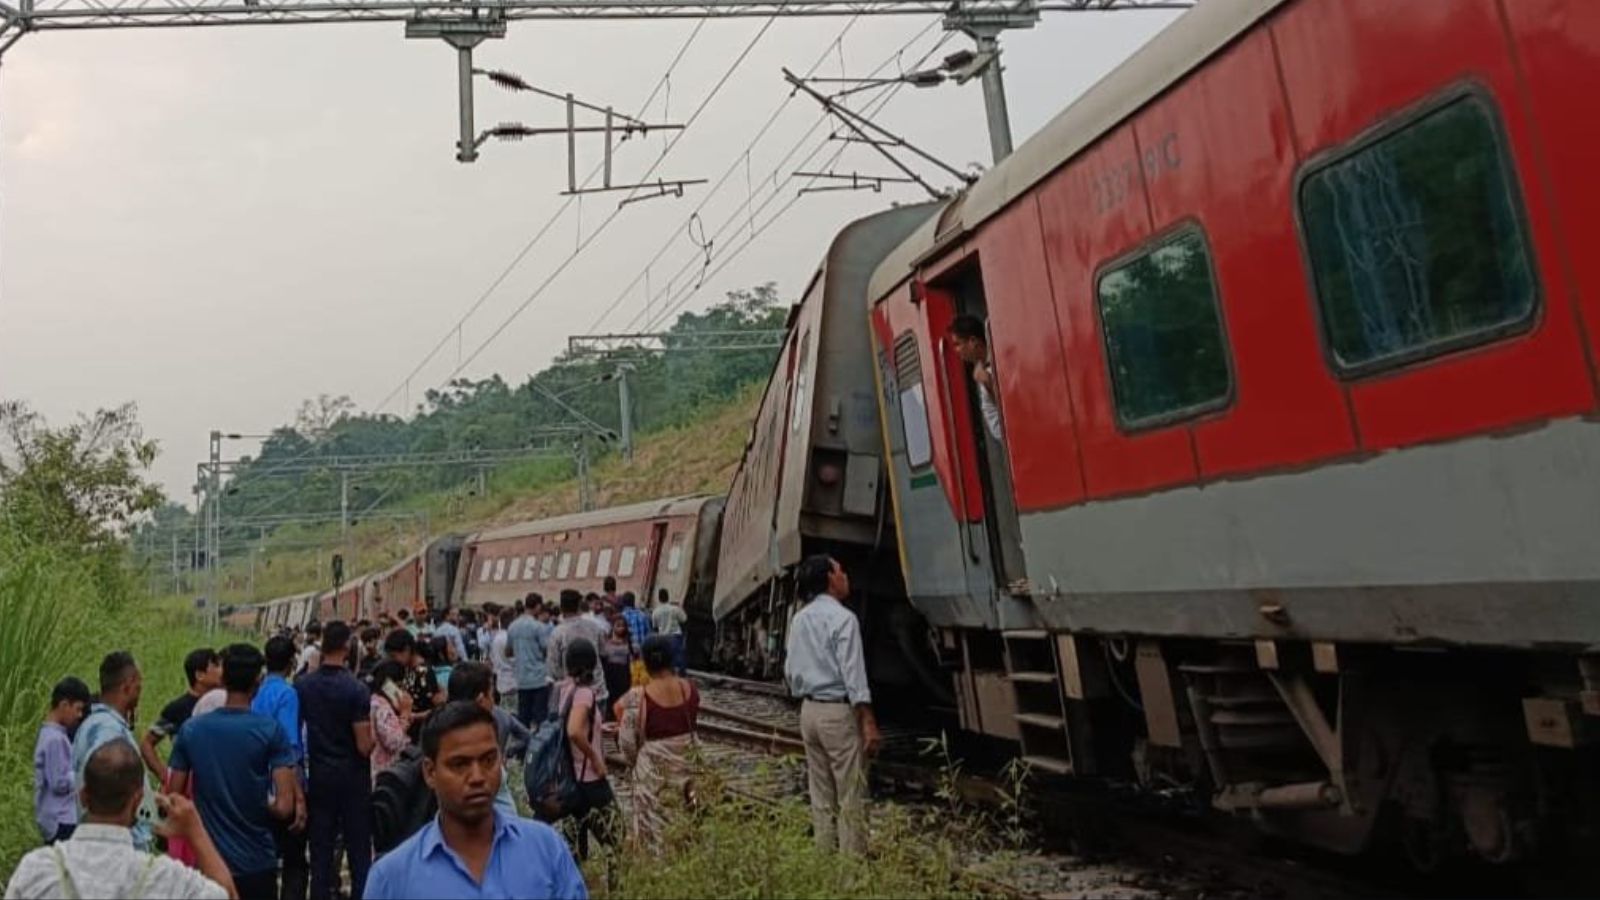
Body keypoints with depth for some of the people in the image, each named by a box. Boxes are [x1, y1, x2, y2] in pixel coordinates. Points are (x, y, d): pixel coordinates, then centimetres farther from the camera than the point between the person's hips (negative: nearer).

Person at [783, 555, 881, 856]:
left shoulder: (799, 620, 10)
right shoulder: (842, 618, -13)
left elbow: (790, 671, 14)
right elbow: (854, 675, -17)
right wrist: (868, 723, -16)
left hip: (809, 710, 8)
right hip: (839, 711, -8)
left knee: (821, 796, 13)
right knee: (851, 797, -3)